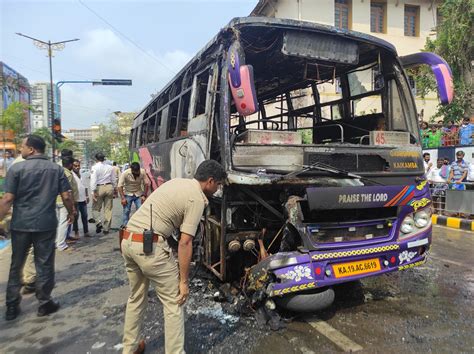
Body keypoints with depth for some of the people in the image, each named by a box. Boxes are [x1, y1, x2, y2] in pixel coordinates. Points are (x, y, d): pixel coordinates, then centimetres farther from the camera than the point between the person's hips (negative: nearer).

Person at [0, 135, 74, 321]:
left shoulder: (17, 168, -6)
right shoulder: (56, 169, 1)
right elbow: (66, 196, -1)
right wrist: (71, 213, 16)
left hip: (20, 224, 0)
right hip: (46, 224, 1)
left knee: (16, 265, 15)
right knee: (44, 265, 10)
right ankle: (45, 303, 19)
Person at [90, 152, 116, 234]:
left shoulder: (95, 167, -6)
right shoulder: (110, 167, 7)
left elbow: (93, 180, -14)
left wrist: (93, 191, -14)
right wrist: (113, 189, 23)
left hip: (99, 188, -4)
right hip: (109, 187, 4)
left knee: (96, 208, 10)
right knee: (108, 209, 9)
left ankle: (99, 223, -12)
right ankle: (106, 228, 13)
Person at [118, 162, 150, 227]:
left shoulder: (143, 172, -18)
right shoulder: (125, 173, -22)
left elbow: (146, 184, -9)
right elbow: (120, 186, -18)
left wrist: (144, 195, -11)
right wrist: (123, 198, -21)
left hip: (138, 194, 1)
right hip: (128, 194, -1)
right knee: (126, 211, -2)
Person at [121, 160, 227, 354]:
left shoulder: (176, 181, 16)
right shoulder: (197, 199, -9)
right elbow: (185, 243, -13)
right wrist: (184, 281, -7)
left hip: (128, 240, 9)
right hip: (150, 246, -9)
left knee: (136, 297, 25)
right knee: (173, 303, 6)